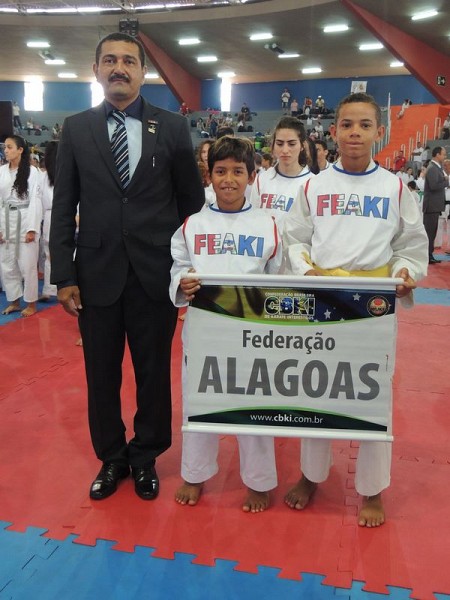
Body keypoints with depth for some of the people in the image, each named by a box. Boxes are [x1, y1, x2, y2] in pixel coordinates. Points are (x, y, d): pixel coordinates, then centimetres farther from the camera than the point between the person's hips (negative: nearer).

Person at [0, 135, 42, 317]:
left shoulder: (32, 171, -6)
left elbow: (35, 200, -7)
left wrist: (32, 229, -12)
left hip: (25, 221, -5)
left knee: (27, 266, 1)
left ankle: (31, 304, 15)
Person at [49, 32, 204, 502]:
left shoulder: (172, 127, 3)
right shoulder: (76, 129, 6)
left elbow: (191, 202, 5)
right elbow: (63, 208, 4)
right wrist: (63, 277, -1)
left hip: (155, 274, -1)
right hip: (96, 274, 1)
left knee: (154, 373, 10)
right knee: (101, 375, 11)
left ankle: (145, 458, 32)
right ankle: (111, 458, 33)